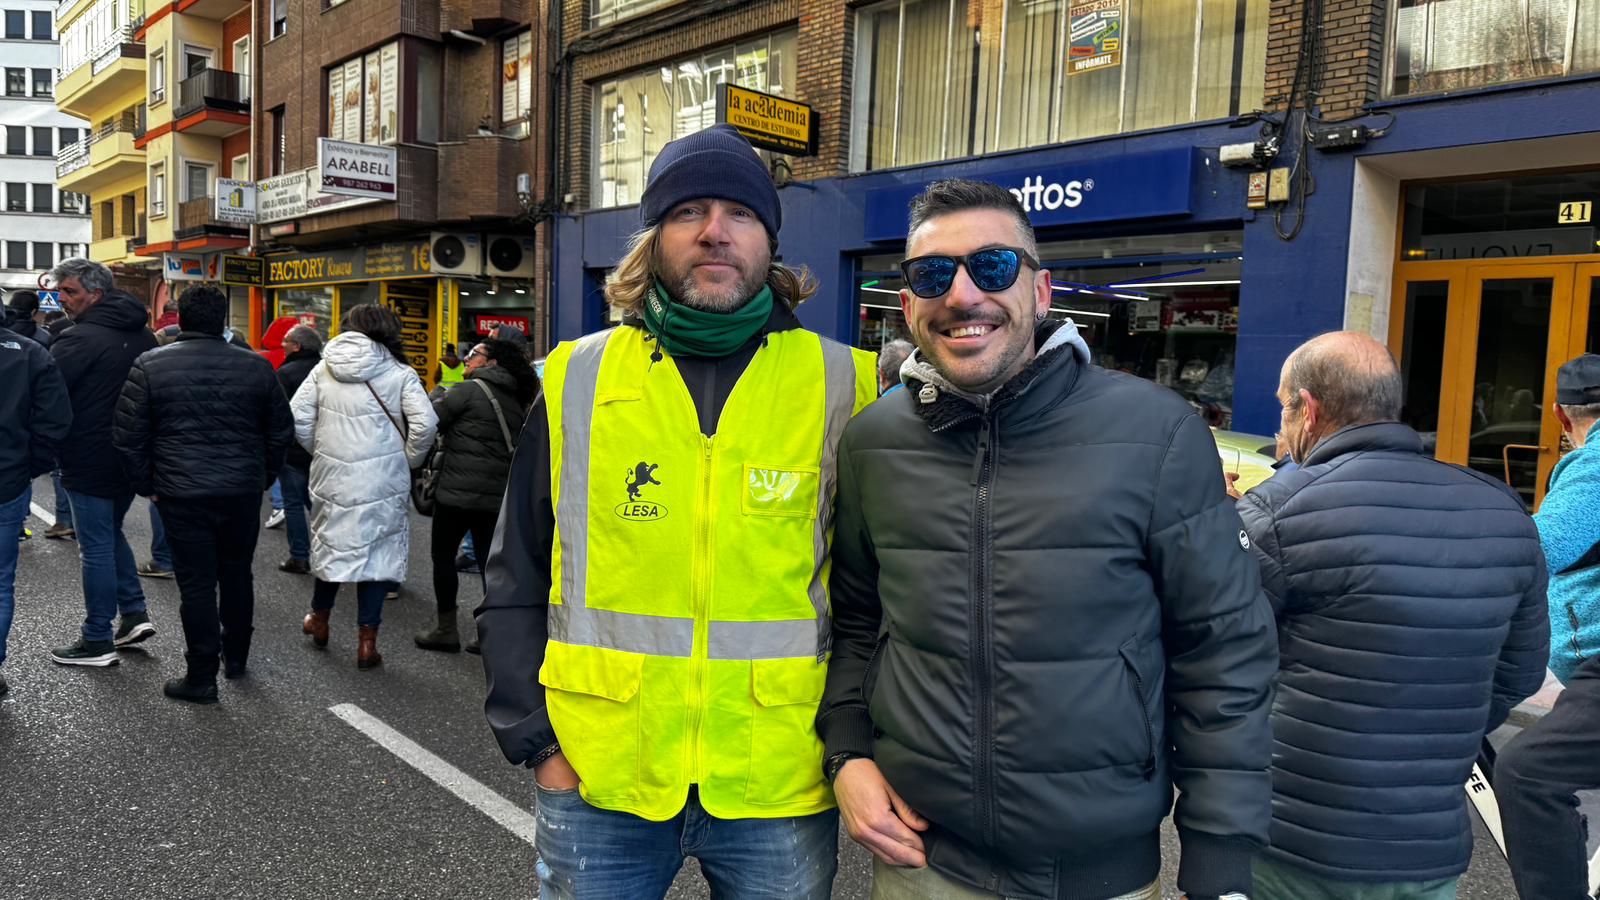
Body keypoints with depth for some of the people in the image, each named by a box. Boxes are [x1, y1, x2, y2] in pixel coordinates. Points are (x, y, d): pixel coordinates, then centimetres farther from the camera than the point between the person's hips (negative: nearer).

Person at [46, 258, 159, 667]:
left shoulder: (79, 339, -18)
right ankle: (135, 613, 22)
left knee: (96, 548, 1)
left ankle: (97, 641, 11)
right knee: (111, 533, 24)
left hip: (91, 463, -8)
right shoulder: (142, 335, 8)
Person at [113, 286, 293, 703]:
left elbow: (129, 436, -4)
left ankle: (201, 677, 10)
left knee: (196, 583, 3)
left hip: (182, 494, -2)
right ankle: (236, 657, 31)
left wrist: (146, 485, 7)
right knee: (237, 575, 17)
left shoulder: (149, 366, -4)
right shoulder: (256, 366, 1)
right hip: (243, 492, 2)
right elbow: (281, 431, 7)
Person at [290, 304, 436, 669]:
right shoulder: (399, 373, -5)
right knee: (377, 550, 6)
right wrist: (409, 459, 0)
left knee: (331, 542, 20)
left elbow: (298, 416, 1)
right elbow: (425, 423, -15)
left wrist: (319, 450, 15)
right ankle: (367, 640, 8)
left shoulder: (324, 368, 5)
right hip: (382, 478, -3)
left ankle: (319, 619, 39)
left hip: (331, 474, 3)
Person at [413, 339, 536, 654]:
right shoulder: (515, 401, 14)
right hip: (498, 495, 6)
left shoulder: (469, 389, -9)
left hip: (458, 491, -6)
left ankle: (446, 630, 10)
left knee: (443, 557, 7)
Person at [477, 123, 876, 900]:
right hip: (599, 784, 1)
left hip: (781, 791, 0)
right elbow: (514, 586, 6)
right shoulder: (576, 382, 1)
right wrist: (537, 740, 0)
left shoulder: (840, 385, -2)